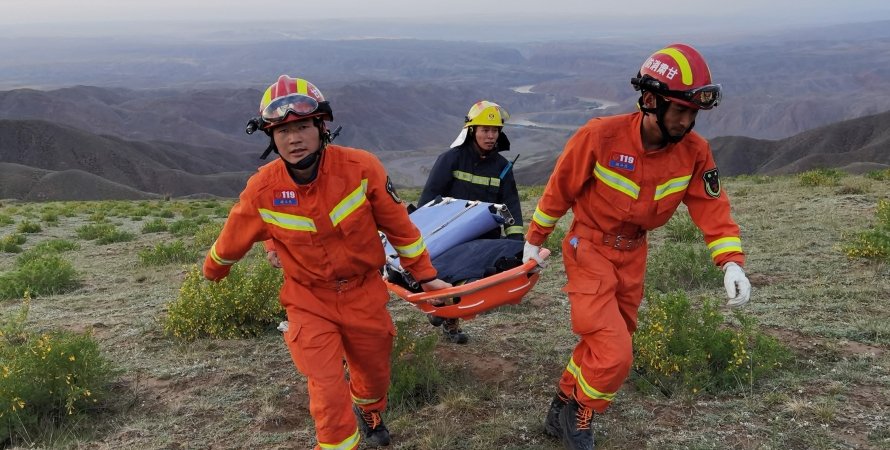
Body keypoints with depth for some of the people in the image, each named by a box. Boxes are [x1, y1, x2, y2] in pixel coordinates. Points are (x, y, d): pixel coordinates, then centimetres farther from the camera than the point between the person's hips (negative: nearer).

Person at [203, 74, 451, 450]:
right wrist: (212, 272, 20)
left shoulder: (360, 167, -20)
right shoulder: (262, 190, -17)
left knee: (375, 375, 20)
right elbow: (232, 240, 3)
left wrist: (424, 274, 1)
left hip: (365, 293, 1)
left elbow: (398, 225, -8)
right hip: (309, 302, -1)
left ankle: (368, 413, 56)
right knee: (329, 394, -7)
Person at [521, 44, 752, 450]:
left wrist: (731, 262, -23)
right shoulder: (600, 136, -23)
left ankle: (562, 412, 39)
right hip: (589, 250, -5)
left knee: (599, 344, 17)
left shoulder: (694, 151, -10)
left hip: (632, 255, 6)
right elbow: (559, 188, -10)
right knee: (614, 355, -12)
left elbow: (712, 207, -8)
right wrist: (534, 240, 0)